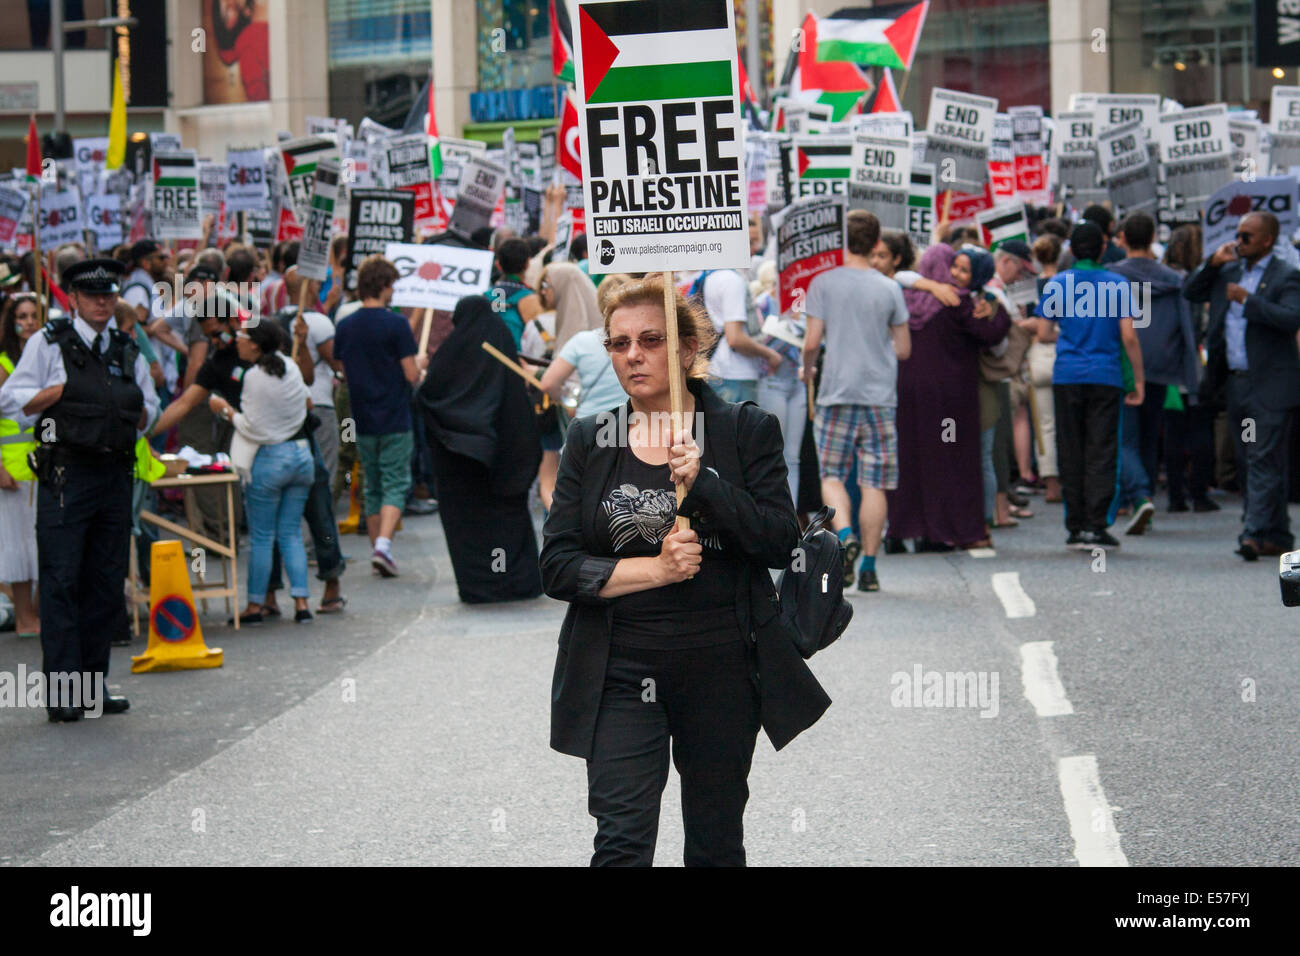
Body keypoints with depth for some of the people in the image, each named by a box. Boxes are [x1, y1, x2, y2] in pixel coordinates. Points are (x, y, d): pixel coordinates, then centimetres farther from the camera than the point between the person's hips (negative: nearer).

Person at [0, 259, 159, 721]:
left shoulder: (128, 350, 16)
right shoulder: (48, 344, 3)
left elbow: (148, 409, 26)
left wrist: (140, 411, 4)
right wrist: (59, 392, -13)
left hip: (115, 475, 5)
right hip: (65, 477, -5)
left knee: (106, 584, 7)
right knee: (61, 582, -7)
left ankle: (94, 683, 16)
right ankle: (62, 690, -6)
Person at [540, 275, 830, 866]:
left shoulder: (747, 430, 1)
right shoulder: (590, 441, 6)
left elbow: (781, 543, -7)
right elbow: (556, 566, 0)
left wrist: (703, 481, -19)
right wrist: (655, 569, -14)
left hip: (722, 668, 0)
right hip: (621, 673, 0)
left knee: (716, 844, 11)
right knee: (621, 844, -12)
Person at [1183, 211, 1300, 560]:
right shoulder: (1229, 272, 15)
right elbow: (1190, 292, 16)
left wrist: (1248, 300, -25)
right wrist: (1213, 264, 2)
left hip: (1270, 386, -8)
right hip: (1236, 383, 8)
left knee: (1263, 460, -11)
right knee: (1247, 463, 11)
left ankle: (1256, 533, -15)